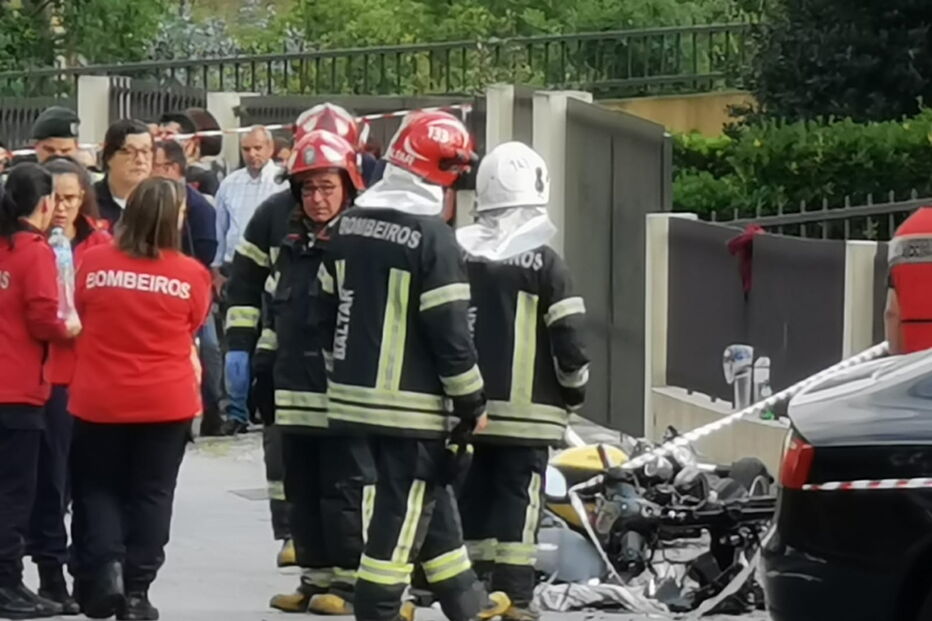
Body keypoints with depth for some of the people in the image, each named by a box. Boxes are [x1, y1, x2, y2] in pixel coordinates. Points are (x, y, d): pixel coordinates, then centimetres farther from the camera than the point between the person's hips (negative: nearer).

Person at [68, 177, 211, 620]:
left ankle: (104, 565, -3)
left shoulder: (94, 262, -7)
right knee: (151, 494, 9)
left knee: (97, 486, 15)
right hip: (167, 401, 0)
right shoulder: (191, 274, -9)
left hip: (99, 400, 0)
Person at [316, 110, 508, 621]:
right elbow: (449, 331, -16)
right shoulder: (431, 235, -16)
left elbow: (327, 312, 15)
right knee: (402, 510, -2)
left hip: (357, 393, 8)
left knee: (429, 498, 19)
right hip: (412, 404, -8)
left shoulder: (350, 225, 7)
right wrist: (472, 403, -6)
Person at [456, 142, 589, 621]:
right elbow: (568, 336, -9)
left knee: (473, 496, 10)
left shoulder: (458, 257, 5)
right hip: (526, 409, -4)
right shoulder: (544, 263, -8)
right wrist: (574, 392, 6)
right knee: (518, 496, -3)